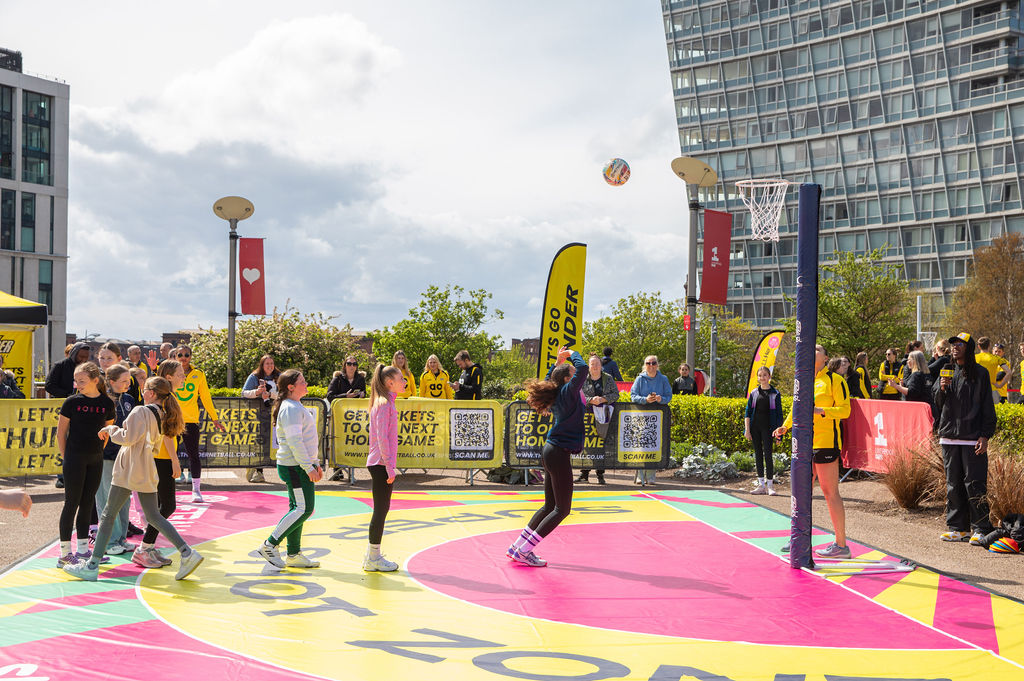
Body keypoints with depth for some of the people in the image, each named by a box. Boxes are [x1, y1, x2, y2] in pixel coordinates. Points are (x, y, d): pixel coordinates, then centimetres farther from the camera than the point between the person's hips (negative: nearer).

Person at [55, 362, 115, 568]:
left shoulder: (107, 403, 1)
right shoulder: (72, 402, -6)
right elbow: (61, 433, -1)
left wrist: (98, 452, 9)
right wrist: (66, 458, -1)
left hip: (95, 460, 3)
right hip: (74, 458, -3)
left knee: (88, 503, 9)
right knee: (72, 503, -1)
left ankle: (83, 550, 17)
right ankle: (65, 553, 4)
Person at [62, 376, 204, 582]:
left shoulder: (140, 412, -11)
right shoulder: (162, 416, 13)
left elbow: (128, 438, -19)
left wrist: (111, 430, 0)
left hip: (128, 472, -7)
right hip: (147, 473, 7)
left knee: (108, 515, 1)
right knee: (154, 516, 12)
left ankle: (92, 566, 3)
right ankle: (187, 552, -3)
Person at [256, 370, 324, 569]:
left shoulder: (296, 407, 18)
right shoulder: (290, 409, -16)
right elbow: (295, 442, -22)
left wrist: (315, 463, 22)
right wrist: (309, 467, -22)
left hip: (302, 465, 11)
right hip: (296, 468, -11)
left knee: (298, 509, 11)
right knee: (304, 509, -10)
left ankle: (294, 555, 15)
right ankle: (270, 545, -5)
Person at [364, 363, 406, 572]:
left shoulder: (386, 402, 16)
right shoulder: (384, 403, -14)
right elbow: (382, 437, -19)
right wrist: (390, 466, -20)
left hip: (381, 463, 10)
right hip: (382, 463, -10)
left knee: (382, 509, 13)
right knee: (381, 509, -4)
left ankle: (372, 556, 19)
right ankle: (373, 558, 2)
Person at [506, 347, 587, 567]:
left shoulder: (557, 394, 13)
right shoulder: (568, 391, -11)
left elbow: (548, 381, 36)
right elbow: (582, 369, -24)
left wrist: (558, 362, 26)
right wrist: (572, 354, -5)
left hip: (551, 450, 9)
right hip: (559, 452, -9)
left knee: (550, 506, 16)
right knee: (562, 509, -3)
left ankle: (517, 547, 17)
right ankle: (524, 551, -5)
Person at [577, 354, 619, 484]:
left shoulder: (608, 378, 8)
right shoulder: (583, 379, 6)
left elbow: (615, 394, 6)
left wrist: (603, 399, -9)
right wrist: (591, 400, -15)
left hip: (603, 415, 0)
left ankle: (600, 474, 4)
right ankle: (584, 473, 3)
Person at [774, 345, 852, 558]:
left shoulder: (835, 380, -4)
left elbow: (845, 409, -10)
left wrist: (820, 411, -22)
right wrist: (785, 426, 12)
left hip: (825, 443, -7)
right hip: (805, 443, 7)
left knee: (830, 493, -6)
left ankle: (841, 545, -1)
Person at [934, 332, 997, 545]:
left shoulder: (980, 373, 0)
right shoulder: (947, 371, 13)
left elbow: (988, 407, -1)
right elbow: (937, 403, 15)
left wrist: (985, 436, -8)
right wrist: (942, 388, -6)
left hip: (973, 438, -5)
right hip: (949, 436, 5)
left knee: (975, 484, -7)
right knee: (953, 484, 7)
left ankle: (981, 529, -2)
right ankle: (958, 527, 14)